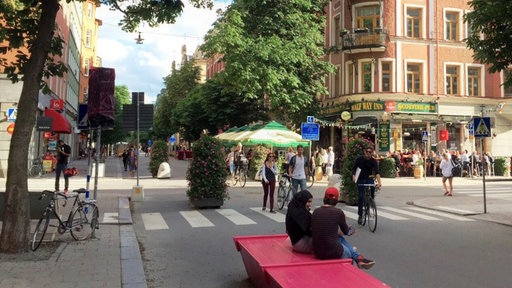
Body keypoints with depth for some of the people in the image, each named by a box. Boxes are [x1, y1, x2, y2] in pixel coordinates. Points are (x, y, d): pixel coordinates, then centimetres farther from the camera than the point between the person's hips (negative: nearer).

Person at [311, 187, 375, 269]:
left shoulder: (315, 212, 1)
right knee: (349, 251, 29)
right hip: (332, 253, -5)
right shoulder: (338, 212, -12)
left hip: (317, 252, 5)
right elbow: (346, 232, 5)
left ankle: (358, 257, 36)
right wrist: (351, 229, 29)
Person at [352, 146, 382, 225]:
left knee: (372, 188, -32)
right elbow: (354, 168, -5)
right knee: (361, 197, -9)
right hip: (361, 179, 0)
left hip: (369, 178, 0)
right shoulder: (359, 159, -9)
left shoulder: (373, 161, -12)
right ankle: (360, 215, 2)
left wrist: (379, 182, -40)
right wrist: (353, 176, -24)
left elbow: (377, 172, -24)